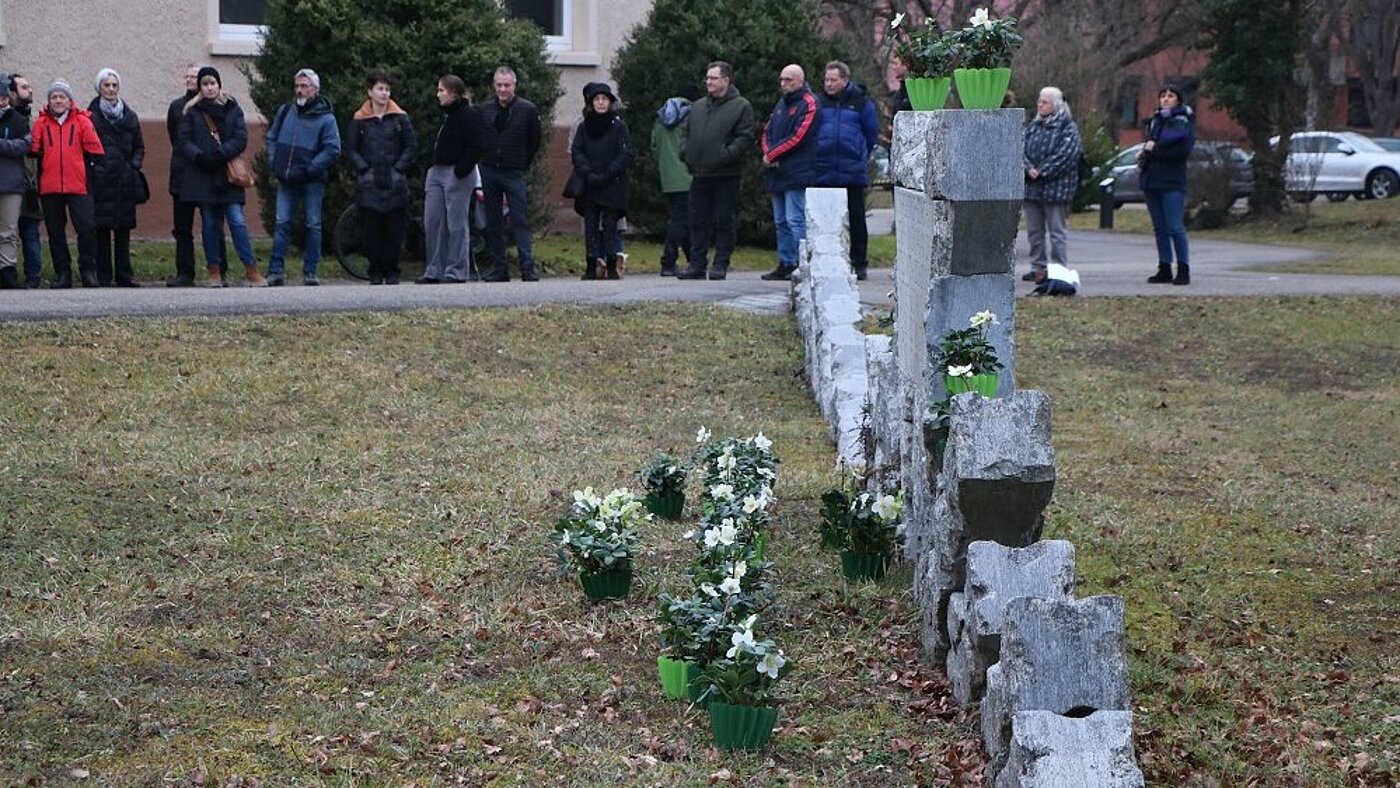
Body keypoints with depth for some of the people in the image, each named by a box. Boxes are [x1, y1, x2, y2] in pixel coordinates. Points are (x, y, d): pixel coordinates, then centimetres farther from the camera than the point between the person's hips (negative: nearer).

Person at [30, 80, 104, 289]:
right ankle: (62, 274, 14)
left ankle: (88, 271, 3)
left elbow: (95, 150, 4)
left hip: (77, 185, -2)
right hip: (49, 187, 2)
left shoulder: (82, 121, 3)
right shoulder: (41, 123, 7)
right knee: (55, 232, 7)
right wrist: (39, 171, 1)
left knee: (87, 228, -10)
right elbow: (34, 151, 7)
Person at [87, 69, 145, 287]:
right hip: (100, 181, -3)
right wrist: (93, 165, -10)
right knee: (102, 229, -3)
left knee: (124, 228, 4)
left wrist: (134, 165, 3)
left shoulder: (130, 116, 13)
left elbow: (139, 147, 17)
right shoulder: (90, 116, 1)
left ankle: (124, 275, 8)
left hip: (125, 181, 3)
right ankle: (103, 277, 0)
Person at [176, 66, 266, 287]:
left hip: (228, 176, 0)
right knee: (210, 224, 4)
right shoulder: (191, 111, 7)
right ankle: (215, 273, 10)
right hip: (202, 176, 1)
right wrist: (199, 155, -16)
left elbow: (241, 139, -1)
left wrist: (221, 153, -16)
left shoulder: (233, 109, 8)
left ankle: (252, 271, -6)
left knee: (237, 221, -8)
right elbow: (183, 141, 2)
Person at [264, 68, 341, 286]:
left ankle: (310, 272, 8)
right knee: (282, 223, -1)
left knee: (313, 225, 2)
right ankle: (275, 270, -2)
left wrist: (306, 169, -15)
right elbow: (271, 137, 18)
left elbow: (333, 150, -10)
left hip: (312, 181, -3)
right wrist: (274, 163, 3)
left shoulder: (325, 118, -4)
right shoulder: (285, 111, 9)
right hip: (286, 180, 3)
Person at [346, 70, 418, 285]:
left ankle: (391, 272, 8)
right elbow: (351, 150, 7)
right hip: (369, 185, 0)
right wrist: (364, 169, -5)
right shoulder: (359, 120, 6)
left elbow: (412, 146, 7)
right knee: (371, 231, -2)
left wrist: (398, 168, -3)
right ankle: (375, 273, 7)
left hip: (395, 184, 0)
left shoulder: (400, 118, 7)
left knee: (394, 231, -1)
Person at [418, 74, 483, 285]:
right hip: (436, 173, 9)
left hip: (456, 175, -9)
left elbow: (477, 147, -17)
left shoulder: (469, 116, -10)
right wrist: (432, 168, 14)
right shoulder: (446, 115, 17)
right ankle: (434, 271, 12)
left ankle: (457, 271, 3)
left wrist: (461, 170, -20)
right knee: (432, 222, 7)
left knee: (456, 224, -4)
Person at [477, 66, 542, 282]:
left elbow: (535, 142, 6)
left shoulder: (528, 110, -1)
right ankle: (500, 269, 10)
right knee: (493, 224, 5)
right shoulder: (485, 110, 7)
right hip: (488, 173, 4)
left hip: (514, 174, -4)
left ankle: (528, 268, -11)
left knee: (520, 221, -9)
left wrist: (522, 165, 6)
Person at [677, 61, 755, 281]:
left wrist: (726, 155, -17)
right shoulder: (698, 107, 17)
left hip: (726, 175, -6)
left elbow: (745, 138, -9)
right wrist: (685, 152, 4)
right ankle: (697, 264, 12)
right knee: (698, 221, 7)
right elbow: (685, 131, 21)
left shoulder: (741, 106, -2)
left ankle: (721, 265, 5)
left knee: (724, 222, -1)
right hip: (700, 174, 6)